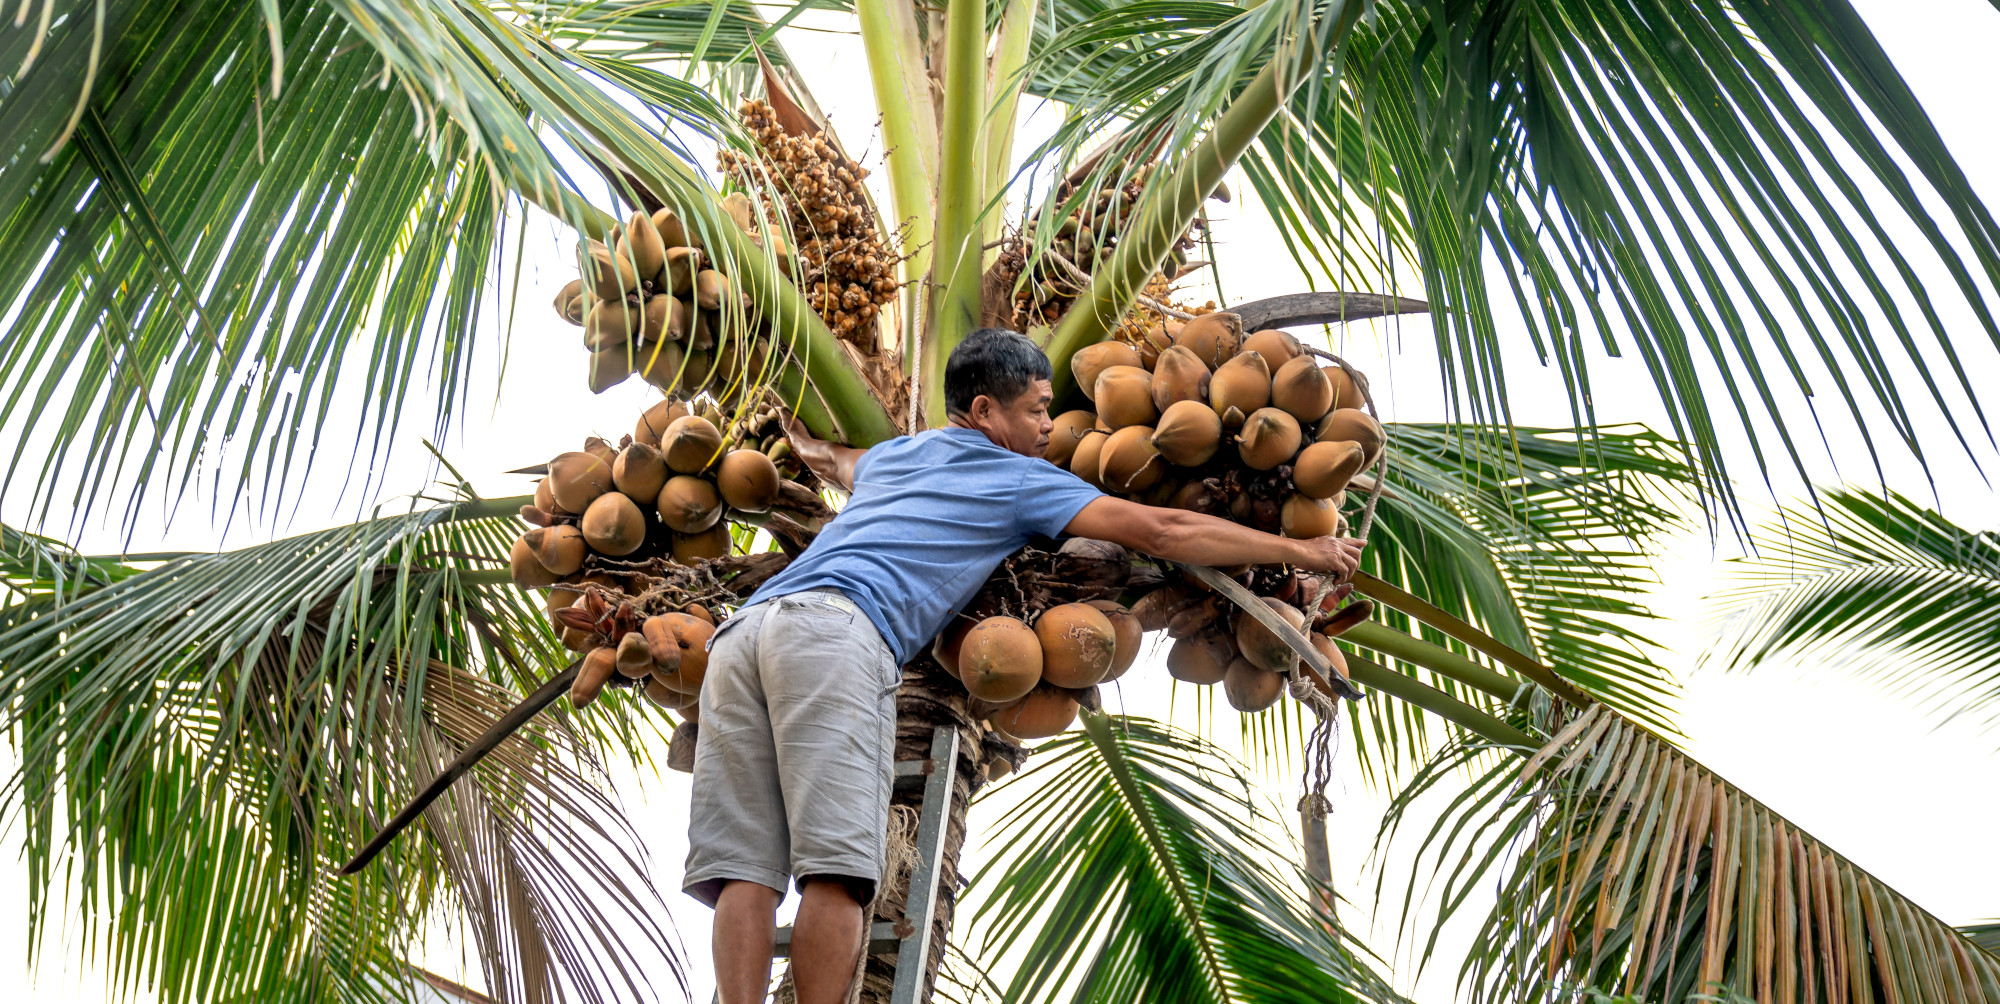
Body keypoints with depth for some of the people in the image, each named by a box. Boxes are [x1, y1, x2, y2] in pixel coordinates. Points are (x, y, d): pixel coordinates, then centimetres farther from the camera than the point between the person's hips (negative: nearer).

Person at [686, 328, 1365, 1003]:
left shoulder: (891, 455, 34)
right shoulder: (1021, 479, 15)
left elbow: (839, 465, 60)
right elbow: (1160, 533, 14)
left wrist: (819, 454, 86)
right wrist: (1302, 552, 22)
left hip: (743, 627, 7)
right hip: (836, 628, -7)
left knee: (746, 866, -5)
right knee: (834, 870, -14)